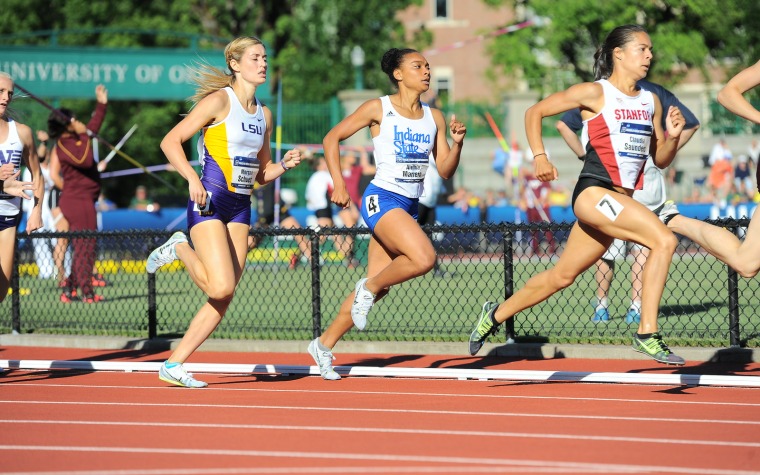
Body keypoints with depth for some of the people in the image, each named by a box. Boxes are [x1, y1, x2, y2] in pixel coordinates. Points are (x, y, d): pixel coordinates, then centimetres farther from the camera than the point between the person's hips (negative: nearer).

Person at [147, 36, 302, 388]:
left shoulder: (264, 114, 15)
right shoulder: (219, 101, -6)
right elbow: (170, 141, -9)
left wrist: (285, 165, 2)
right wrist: (192, 177, -22)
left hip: (240, 209, 7)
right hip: (209, 201, -7)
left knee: (223, 299, 0)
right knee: (221, 288, -20)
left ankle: (173, 365, 7)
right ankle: (180, 249, 9)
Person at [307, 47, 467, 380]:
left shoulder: (434, 118, 9)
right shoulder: (379, 109, -5)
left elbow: (445, 171, 10)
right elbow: (332, 138, 1)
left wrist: (457, 143, -9)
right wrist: (338, 184, -8)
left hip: (410, 206, 6)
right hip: (382, 199, -6)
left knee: (377, 286, 7)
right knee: (424, 258, -28)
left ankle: (324, 345, 19)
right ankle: (369, 287, -3)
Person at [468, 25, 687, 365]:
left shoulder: (651, 102, 14)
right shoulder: (595, 93, -3)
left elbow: (661, 160, 18)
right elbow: (535, 112, 3)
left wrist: (673, 137, -2)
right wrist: (539, 156, -8)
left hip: (620, 201, 7)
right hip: (593, 193, -7)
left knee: (562, 275, 13)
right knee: (664, 240, -23)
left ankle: (496, 315, 31)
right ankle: (647, 334, -20)